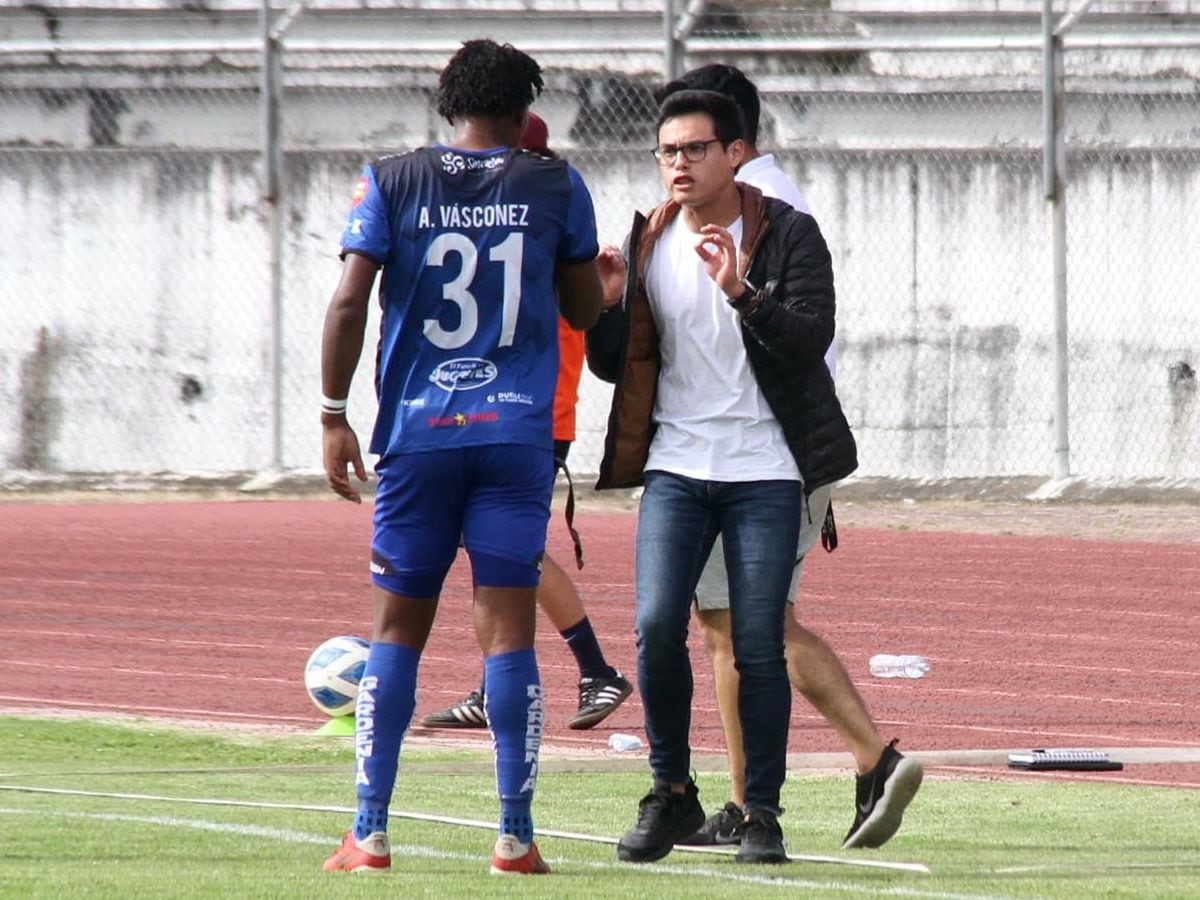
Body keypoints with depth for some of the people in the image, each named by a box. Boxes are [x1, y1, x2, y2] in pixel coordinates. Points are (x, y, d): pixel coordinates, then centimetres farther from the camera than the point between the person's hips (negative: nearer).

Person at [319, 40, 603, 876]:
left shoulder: (390, 182, 1)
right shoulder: (555, 186, 2)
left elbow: (350, 303, -5)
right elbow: (587, 311, 12)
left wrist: (334, 415, 2)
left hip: (417, 433, 1)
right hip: (517, 432, 0)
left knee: (398, 629, 8)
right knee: (509, 631, -1)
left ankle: (370, 833, 4)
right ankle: (515, 835, -4)